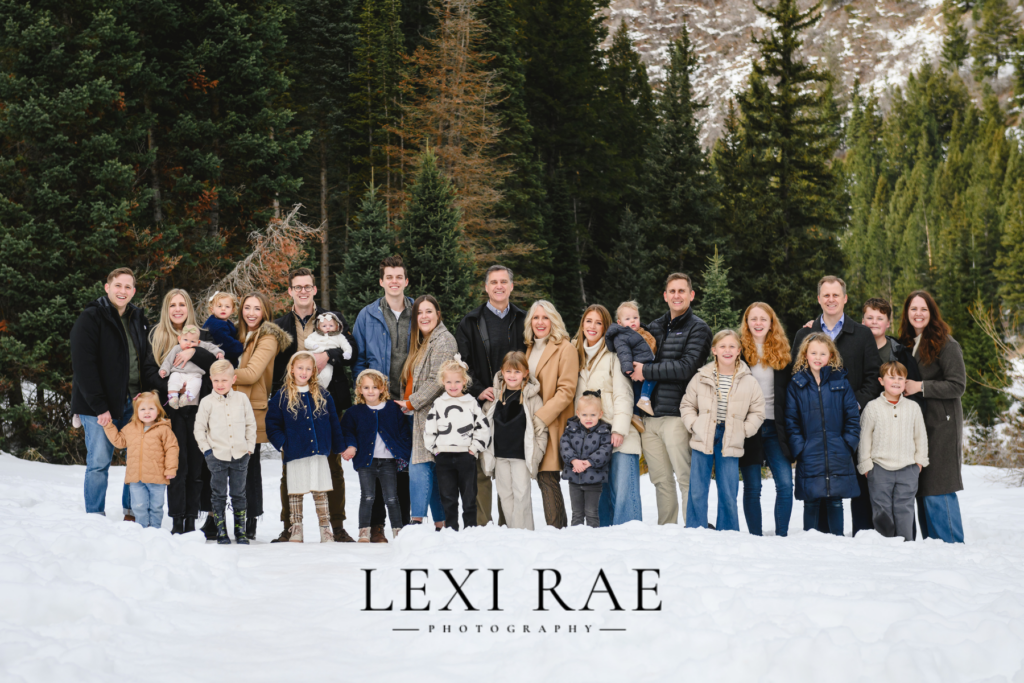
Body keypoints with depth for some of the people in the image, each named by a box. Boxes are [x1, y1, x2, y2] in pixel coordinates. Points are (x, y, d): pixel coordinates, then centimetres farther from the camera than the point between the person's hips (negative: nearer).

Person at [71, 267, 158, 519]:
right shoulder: (90, 318, -8)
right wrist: (100, 407, -19)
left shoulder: (137, 319, 12)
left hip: (133, 403, 5)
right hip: (99, 406, -5)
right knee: (99, 462, -1)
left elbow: (147, 360, 16)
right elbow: (83, 366, -14)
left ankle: (132, 513, 16)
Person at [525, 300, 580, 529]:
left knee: (547, 478, -11)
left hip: (552, 424, -6)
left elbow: (566, 391, -12)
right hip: (532, 425, 6)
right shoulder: (529, 348, 18)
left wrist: (540, 417, -17)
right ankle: (560, 529, 9)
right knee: (544, 478, 4)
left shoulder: (565, 348, -5)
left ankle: (556, 529, -6)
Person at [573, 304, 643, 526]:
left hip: (620, 436, -5)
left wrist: (619, 429, -15)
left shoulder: (613, 354, -1)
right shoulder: (577, 354, 17)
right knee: (600, 496, 5)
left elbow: (623, 395, -6)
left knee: (624, 494, -11)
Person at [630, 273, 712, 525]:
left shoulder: (698, 328, 0)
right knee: (661, 480, 8)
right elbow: (642, 361, 27)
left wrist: (646, 370, -9)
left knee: (686, 477, -6)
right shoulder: (655, 327, 18)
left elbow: (686, 367, -13)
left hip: (677, 415, -6)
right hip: (649, 416, 6)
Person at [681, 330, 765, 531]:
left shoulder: (749, 382, 2)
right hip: (702, 440, 0)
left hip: (730, 444, 0)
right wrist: (694, 425, -3)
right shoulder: (701, 378, 2)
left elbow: (757, 412, 9)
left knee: (728, 494, 3)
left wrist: (743, 431, -2)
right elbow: (687, 405, 11)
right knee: (697, 492, 2)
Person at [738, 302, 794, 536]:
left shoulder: (781, 351, 11)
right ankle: (756, 537, 11)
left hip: (775, 428, 2)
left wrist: (788, 427, 5)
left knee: (785, 484, -6)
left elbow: (789, 391, 14)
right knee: (752, 487, 2)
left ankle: (782, 536, 4)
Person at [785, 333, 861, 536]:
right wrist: (799, 447, -7)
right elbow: (791, 421, 3)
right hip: (809, 457, 0)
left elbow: (853, 418, 5)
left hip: (838, 458, 1)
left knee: (836, 503, 7)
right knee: (811, 503, 3)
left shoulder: (841, 383, 5)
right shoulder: (796, 384, 3)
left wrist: (847, 445, -4)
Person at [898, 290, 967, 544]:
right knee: (921, 490, 7)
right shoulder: (906, 344, 15)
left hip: (940, 426, -7)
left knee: (937, 491, -10)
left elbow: (957, 385, -12)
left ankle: (952, 546, -3)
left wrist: (920, 387, -15)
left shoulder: (945, 344, -7)